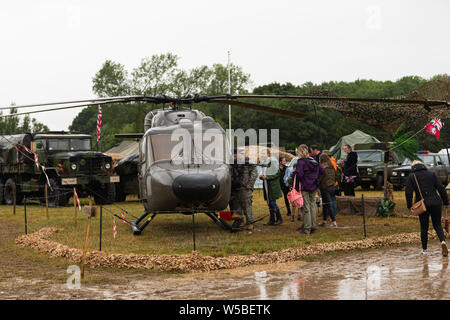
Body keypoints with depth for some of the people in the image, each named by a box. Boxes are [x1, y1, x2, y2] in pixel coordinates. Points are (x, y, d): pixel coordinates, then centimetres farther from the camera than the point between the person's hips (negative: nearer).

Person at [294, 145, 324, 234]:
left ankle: (307, 229, 3)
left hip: (304, 188, -6)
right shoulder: (314, 161, 7)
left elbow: (299, 174, -24)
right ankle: (313, 226, 19)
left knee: (306, 207, 0)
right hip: (314, 187, 6)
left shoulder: (301, 162, -15)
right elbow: (322, 171, 12)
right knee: (313, 205, 14)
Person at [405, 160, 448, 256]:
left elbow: (408, 192, -5)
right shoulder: (432, 174, 6)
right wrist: (446, 202, 6)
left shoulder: (412, 176, 3)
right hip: (435, 203, 1)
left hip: (422, 205, -1)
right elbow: (441, 188, 1)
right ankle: (442, 241, -14)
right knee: (437, 225, 12)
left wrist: (409, 205, 3)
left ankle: (424, 249, 16)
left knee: (424, 227, 12)